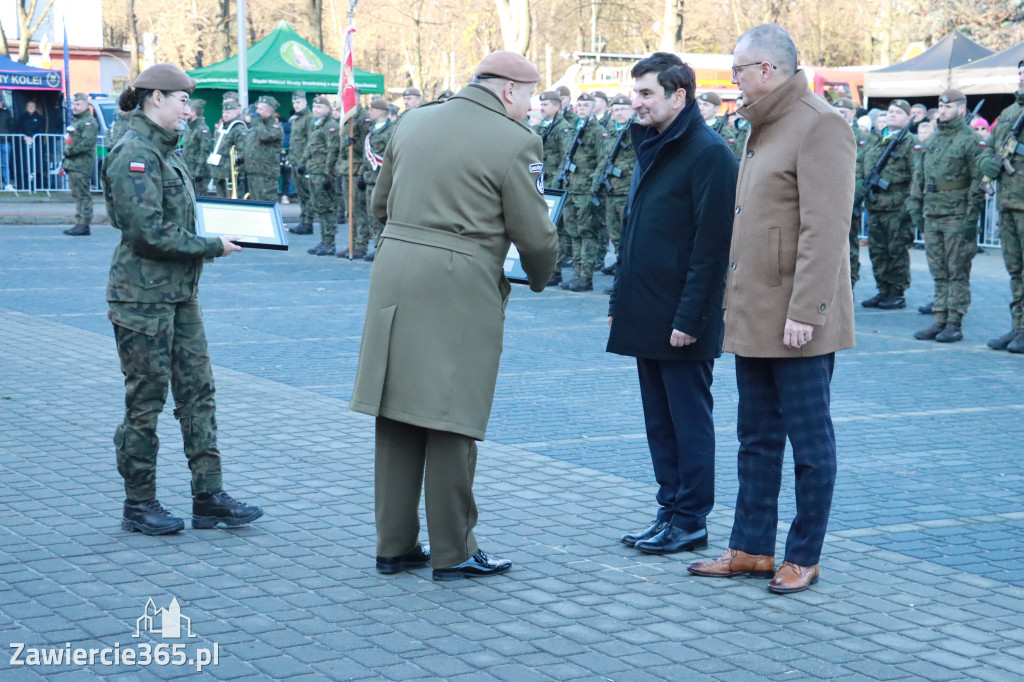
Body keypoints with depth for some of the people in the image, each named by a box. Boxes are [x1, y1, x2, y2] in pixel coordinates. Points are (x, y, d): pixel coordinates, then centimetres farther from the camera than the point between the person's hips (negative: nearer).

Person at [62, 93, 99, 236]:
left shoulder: (89, 122, -9)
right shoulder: (75, 121, 22)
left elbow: (86, 143, -20)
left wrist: (70, 151, -13)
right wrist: (67, 153, 10)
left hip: (81, 165, -10)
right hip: (72, 165, 10)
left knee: (83, 195, -9)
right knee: (77, 195, 12)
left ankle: (84, 225, -9)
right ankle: (79, 223, 16)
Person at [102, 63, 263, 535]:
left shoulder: (164, 151, 15)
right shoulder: (134, 154, -15)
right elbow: (149, 233, -22)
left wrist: (212, 239, 7)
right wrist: (212, 247, -14)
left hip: (179, 293, 9)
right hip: (143, 296, -9)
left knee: (198, 390, 8)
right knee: (146, 401, 0)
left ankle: (208, 497, 13)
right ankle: (139, 506, 12)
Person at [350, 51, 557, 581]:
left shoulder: (414, 123, 13)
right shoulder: (515, 142, -6)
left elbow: (381, 205, 21)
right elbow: (536, 236, -5)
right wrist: (539, 279, 14)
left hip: (394, 277, 6)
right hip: (461, 288, -6)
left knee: (398, 416, 11)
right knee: (451, 419, 1)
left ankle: (394, 545, 19)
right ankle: (452, 552, 9)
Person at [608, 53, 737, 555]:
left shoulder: (709, 153, -14)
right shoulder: (650, 147, 14)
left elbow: (712, 243, -17)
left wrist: (689, 317, -20)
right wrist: (619, 300, 16)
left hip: (681, 322, -9)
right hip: (645, 315, 9)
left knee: (689, 419, 1)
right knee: (659, 420, 13)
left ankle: (690, 521, 9)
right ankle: (670, 509, 22)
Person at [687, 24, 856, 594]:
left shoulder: (820, 126, -14)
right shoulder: (764, 129, 17)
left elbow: (825, 230, -20)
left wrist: (805, 312, -23)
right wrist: (735, 299, 15)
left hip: (797, 323, -9)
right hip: (753, 319, 10)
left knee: (810, 444, 2)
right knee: (757, 440, 14)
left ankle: (803, 559, 12)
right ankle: (752, 549, 23)